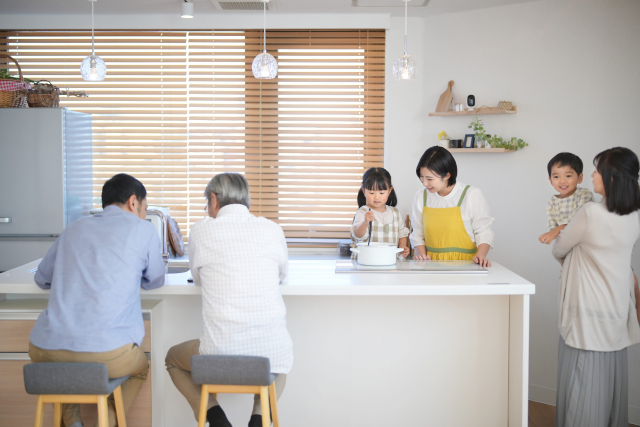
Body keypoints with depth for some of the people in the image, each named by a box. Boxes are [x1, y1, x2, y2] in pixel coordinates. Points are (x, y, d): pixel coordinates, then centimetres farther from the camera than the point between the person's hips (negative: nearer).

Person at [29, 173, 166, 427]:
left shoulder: (74, 229, 18)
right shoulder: (142, 229, 6)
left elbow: (42, 279, 27)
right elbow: (155, 280, 19)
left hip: (46, 350, 3)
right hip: (106, 352, -3)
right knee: (140, 368, 31)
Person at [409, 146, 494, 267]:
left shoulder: (472, 195, -3)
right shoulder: (421, 196, 8)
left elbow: (483, 232, 2)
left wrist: (481, 255, -15)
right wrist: (421, 254, -5)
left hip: (464, 265, -3)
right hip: (432, 266, 3)